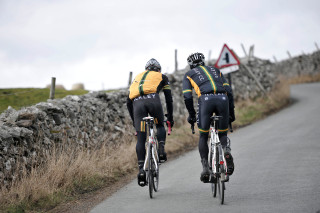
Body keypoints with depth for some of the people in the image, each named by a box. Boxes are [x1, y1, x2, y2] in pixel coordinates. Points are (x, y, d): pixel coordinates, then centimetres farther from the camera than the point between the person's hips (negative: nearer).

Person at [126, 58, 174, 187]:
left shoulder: (137, 77, 37)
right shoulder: (162, 77, 30)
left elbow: (128, 102, 34)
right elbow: (169, 99, 27)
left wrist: (134, 120, 42)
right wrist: (170, 117, 36)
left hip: (137, 102, 2)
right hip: (153, 100, -2)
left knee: (141, 139, 5)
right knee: (160, 126, 26)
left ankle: (141, 169, -4)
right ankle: (161, 150, 1)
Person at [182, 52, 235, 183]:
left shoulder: (189, 75, 26)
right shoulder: (215, 70, 33)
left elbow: (187, 97, 11)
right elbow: (229, 91, 22)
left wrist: (191, 115, 20)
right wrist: (231, 113, 23)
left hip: (205, 100, -2)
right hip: (222, 99, 2)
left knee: (203, 137, 13)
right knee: (222, 134, 18)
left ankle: (205, 168, 2)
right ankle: (226, 150, -15)